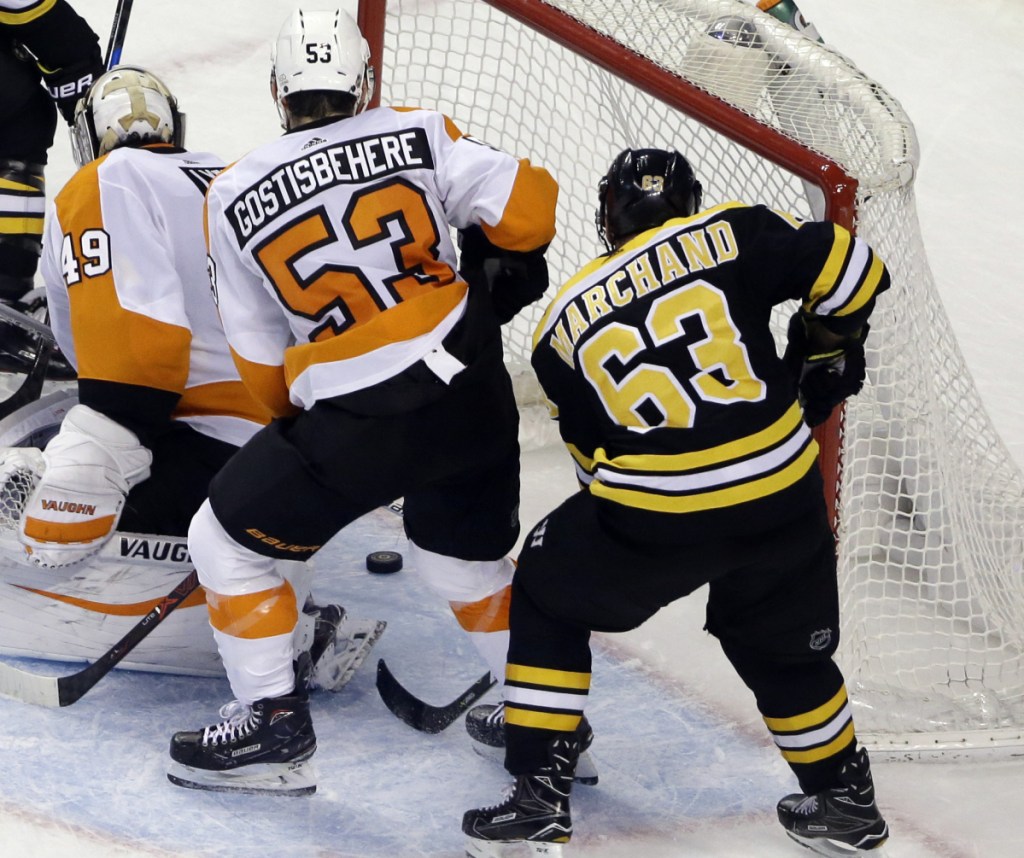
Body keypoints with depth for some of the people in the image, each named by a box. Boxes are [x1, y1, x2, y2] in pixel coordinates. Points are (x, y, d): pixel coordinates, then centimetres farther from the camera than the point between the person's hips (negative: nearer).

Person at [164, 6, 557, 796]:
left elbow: (261, 358, 7)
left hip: (358, 421, -4)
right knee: (466, 554, 27)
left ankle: (274, 726, 12)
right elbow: (526, 203, -2)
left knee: (229, 540, 13)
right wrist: (499, 276, 20)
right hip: (474, 389, 4)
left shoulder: (234, 199, 0)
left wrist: (302, 424, 25)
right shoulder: (418, 137, 1)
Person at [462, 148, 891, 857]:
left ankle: (539, 799, 17)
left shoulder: (562, 321, 12)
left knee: (549, 599, 23)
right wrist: (828, 348, 20)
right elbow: (851, 270, 2)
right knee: (782, 644, 26)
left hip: (651, 519, -1)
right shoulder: (729, 235, 6)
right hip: (781, 494, 2)